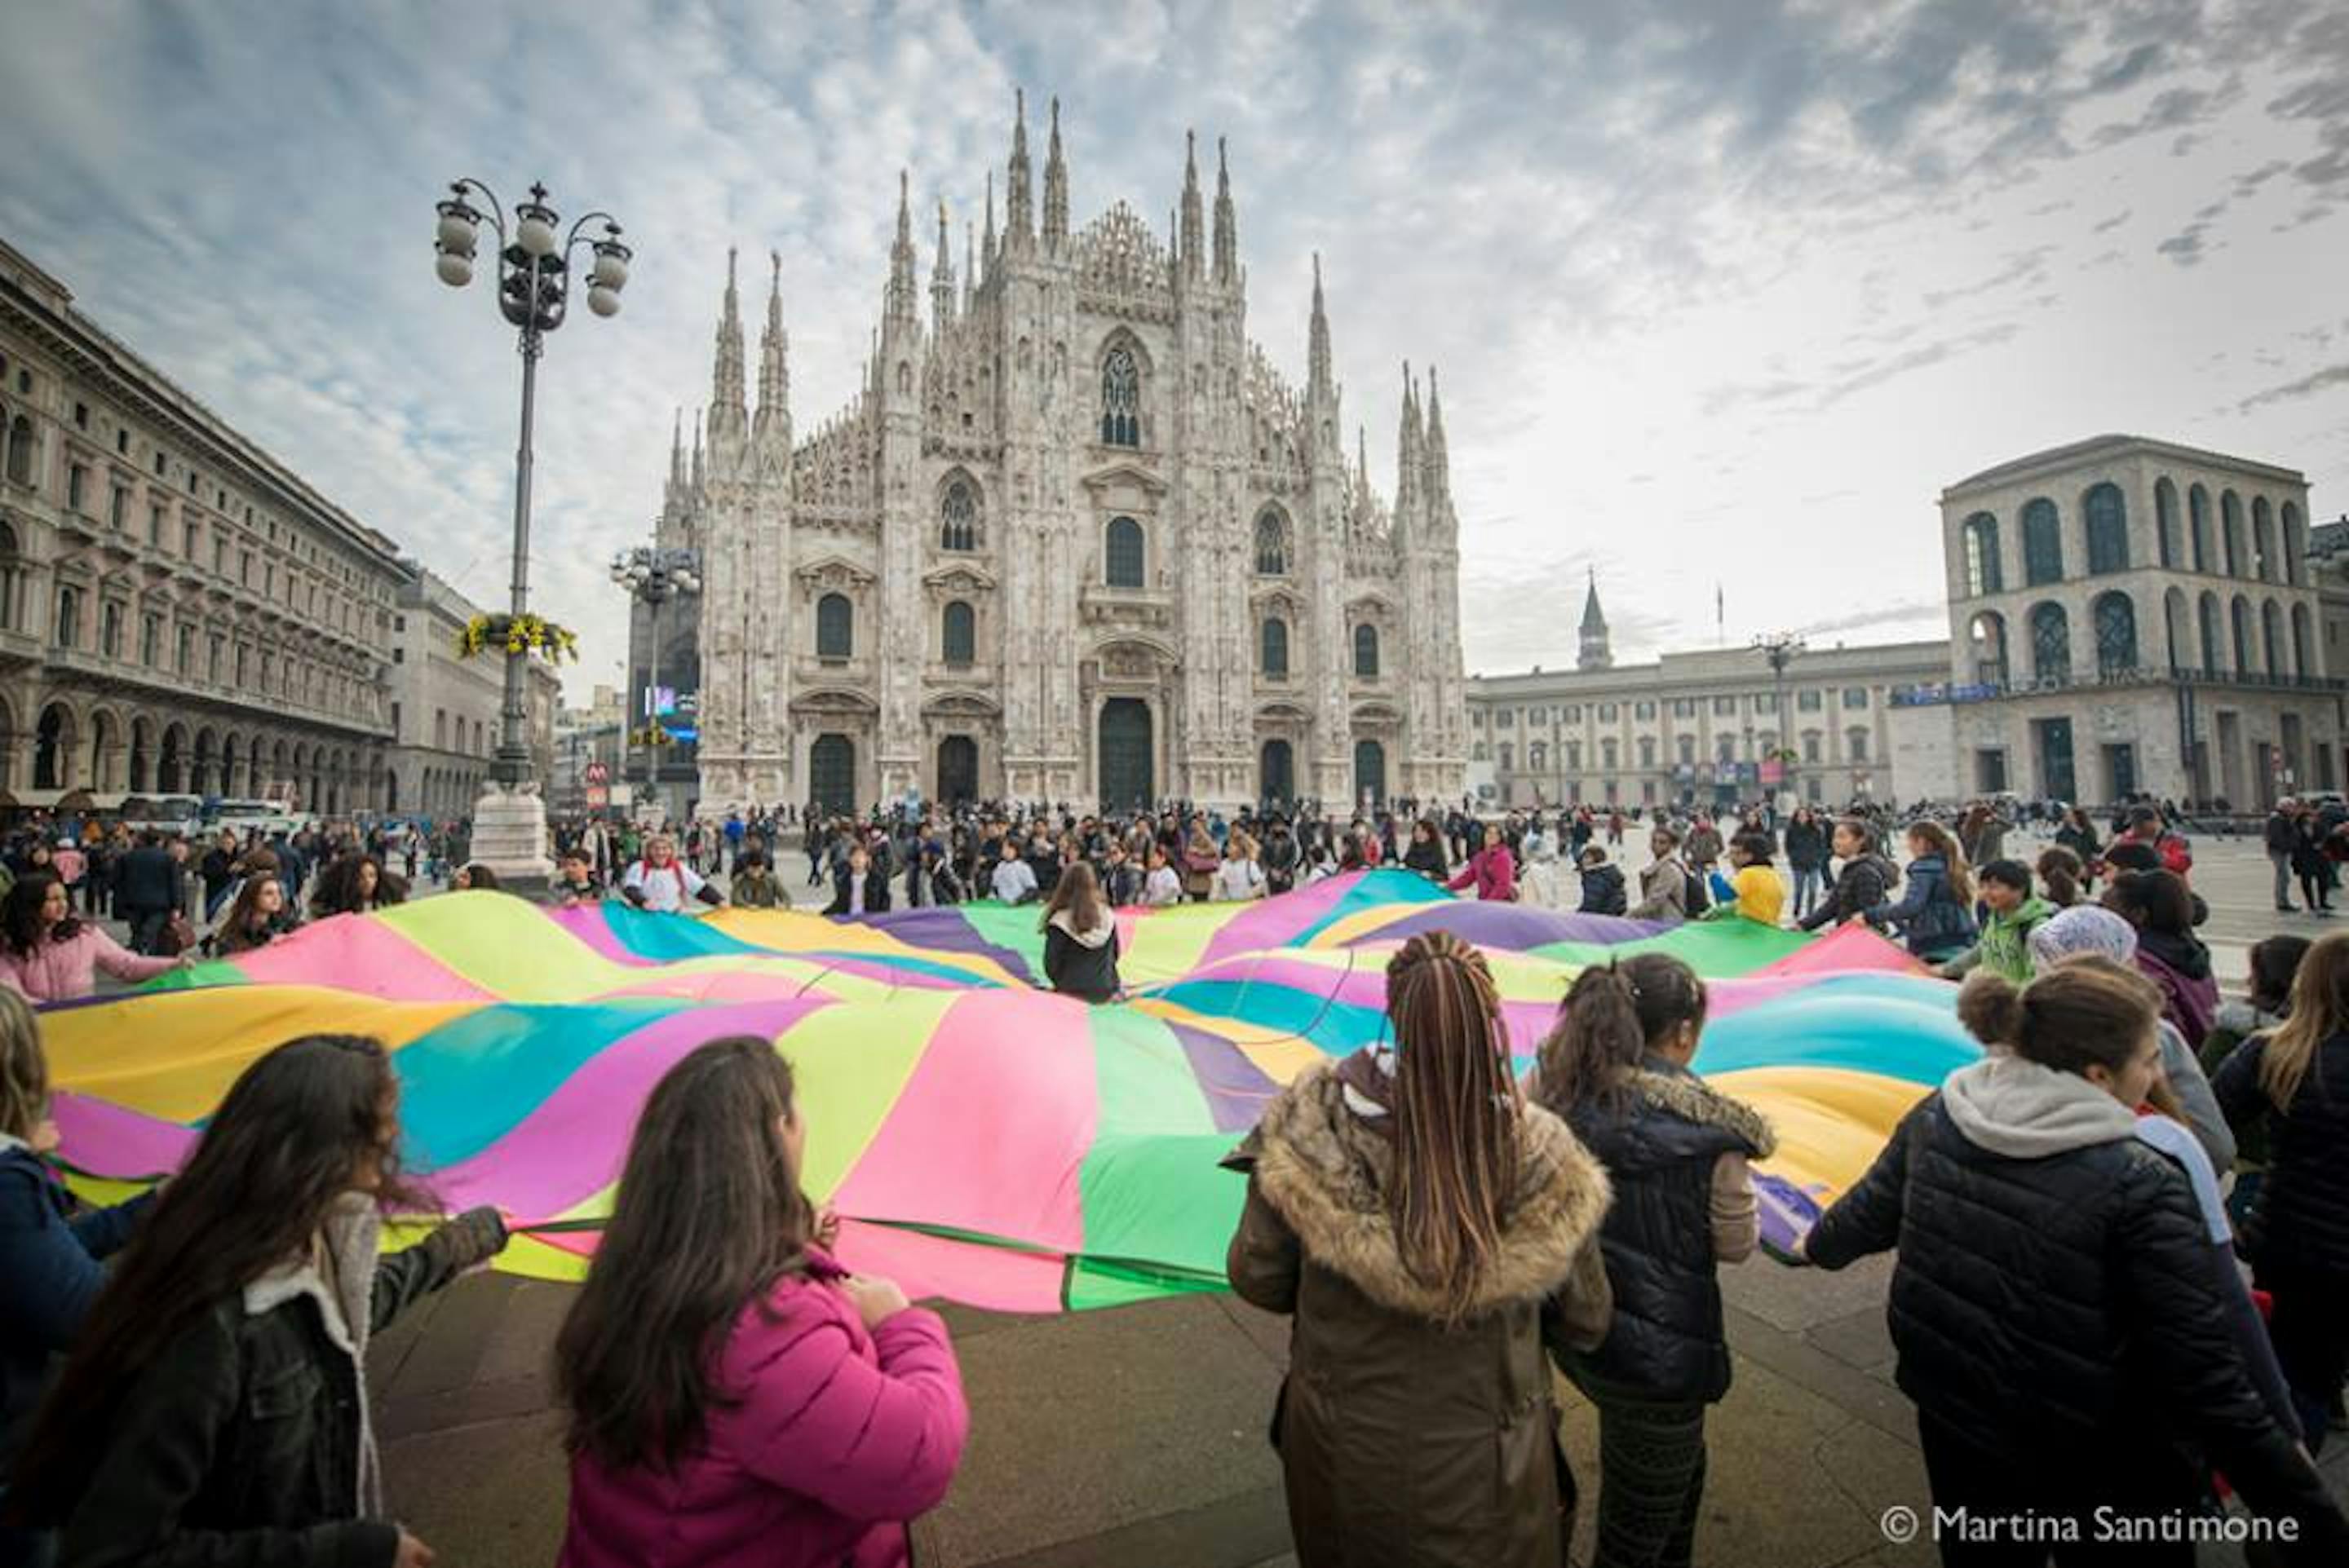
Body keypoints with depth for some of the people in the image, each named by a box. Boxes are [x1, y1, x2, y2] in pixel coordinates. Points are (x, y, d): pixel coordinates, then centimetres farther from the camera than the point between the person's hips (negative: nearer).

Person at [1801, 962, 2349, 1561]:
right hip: (2089, 1468, -4)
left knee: (1975, 1551, 28)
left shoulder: (1938, 1117, -11)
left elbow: (1869, 1213, 5)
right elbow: (2207, 1383, -22)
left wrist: (1818, 1246, 24)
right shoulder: (2140, 1184, -25)